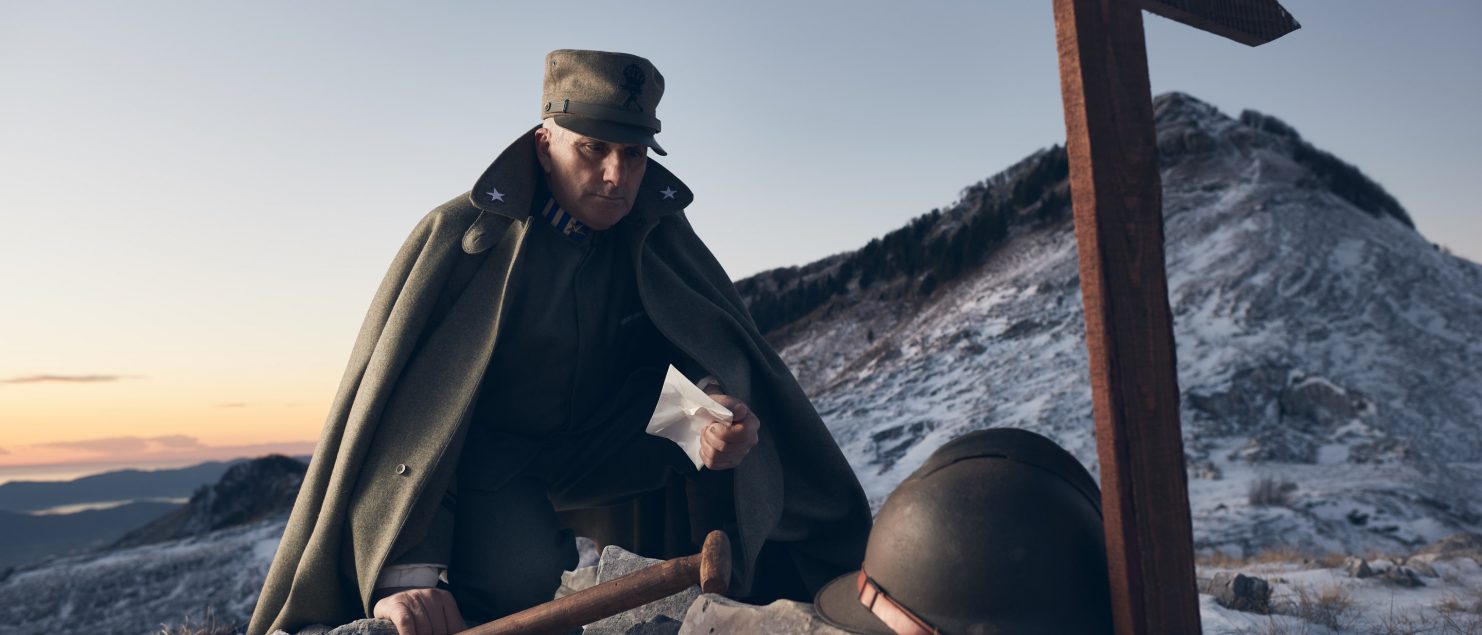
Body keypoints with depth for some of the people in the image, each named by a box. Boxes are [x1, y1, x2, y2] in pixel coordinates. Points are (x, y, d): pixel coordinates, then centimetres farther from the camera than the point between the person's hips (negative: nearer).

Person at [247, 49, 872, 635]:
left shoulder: (658, 235, -8)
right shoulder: (460, 235, -22)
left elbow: (720, 342, -12)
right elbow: (389, 403, -27)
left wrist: (724, 405, -39)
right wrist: (403, 571, -38)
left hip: (607, 456, 5)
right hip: (486, 457, -5)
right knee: (517, 575, -33)